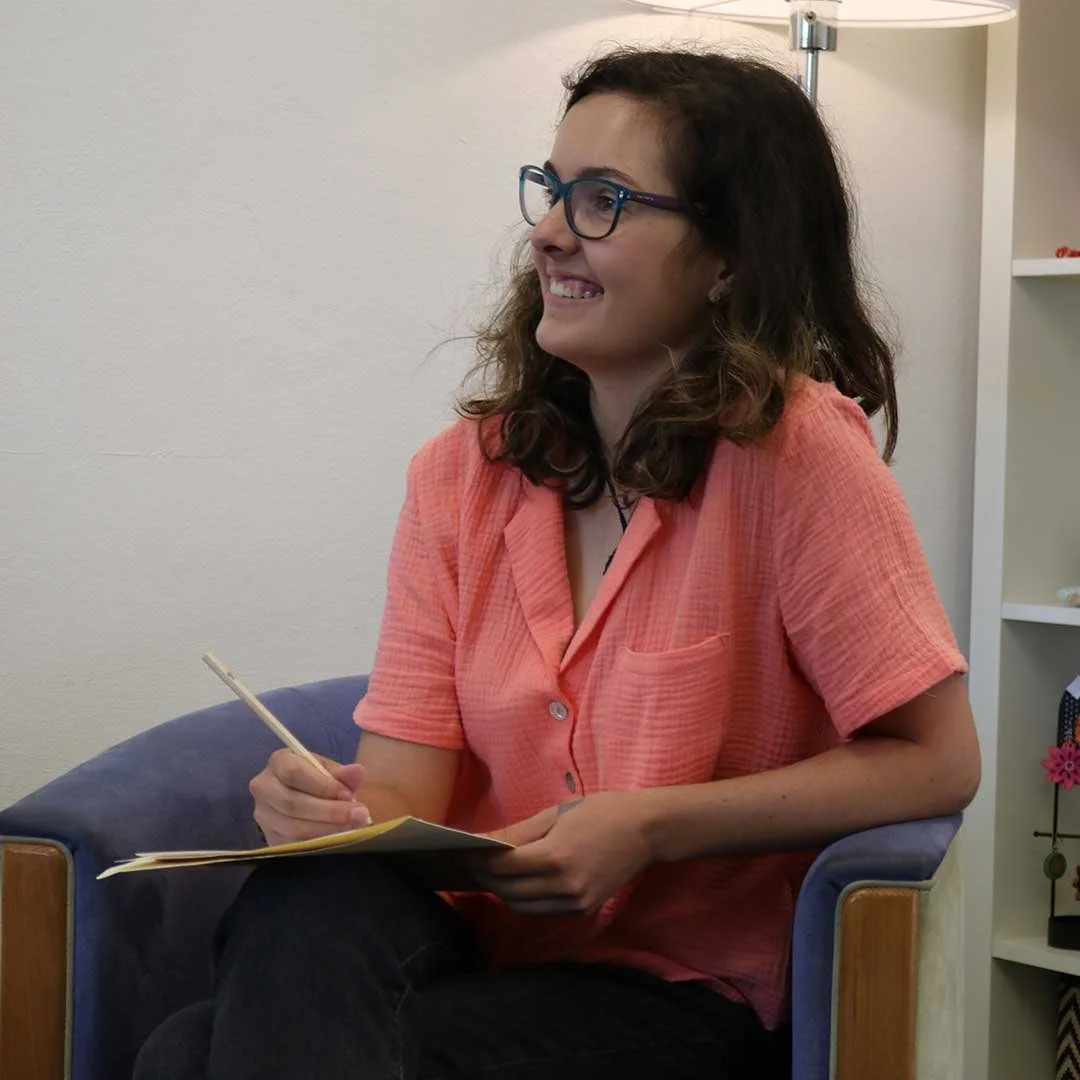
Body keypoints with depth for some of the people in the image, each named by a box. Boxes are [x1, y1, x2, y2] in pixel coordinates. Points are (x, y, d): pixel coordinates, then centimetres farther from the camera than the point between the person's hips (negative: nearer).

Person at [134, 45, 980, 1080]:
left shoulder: (789, 446, -11)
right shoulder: (458, 474, 5)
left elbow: (934, 761, -11)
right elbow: (405, 781, 0)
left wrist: (650, 828, -18)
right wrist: (343, 806, -24)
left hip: (687, 995, -5)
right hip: (475, 946, 5)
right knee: (305, 900, -30)